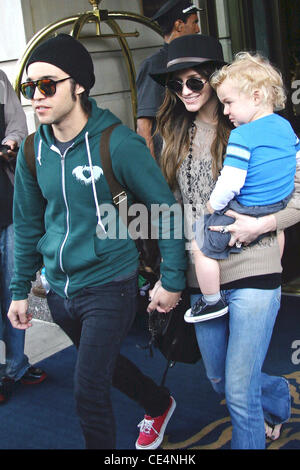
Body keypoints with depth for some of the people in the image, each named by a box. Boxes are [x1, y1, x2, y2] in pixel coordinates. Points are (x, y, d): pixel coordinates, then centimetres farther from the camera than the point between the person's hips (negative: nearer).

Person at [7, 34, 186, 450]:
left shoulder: (118, 145, -18)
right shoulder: (33, 150, -1)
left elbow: (165, 209, -10)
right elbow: (28, 224, 9)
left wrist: (172, 280, -8)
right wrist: (20, 290, 11)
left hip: (108, 287, -6)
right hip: (59, 290, 7)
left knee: (89, 392, -7)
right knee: (106, 364, 25)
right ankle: (161, 406, 52)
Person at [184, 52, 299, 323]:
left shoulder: (242, 135, -22)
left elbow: (230, 183, -27)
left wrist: (213, 205, -9)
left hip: (245, 214, -8)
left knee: (201, 245, 6)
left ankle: (213, 301, 18)